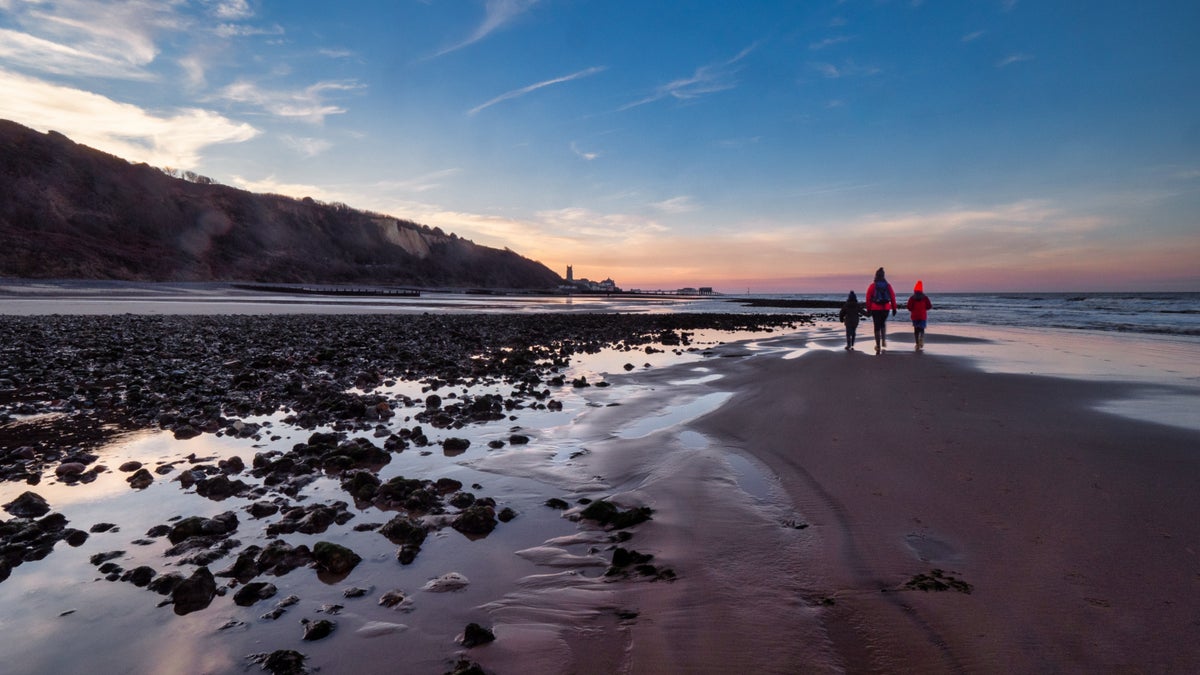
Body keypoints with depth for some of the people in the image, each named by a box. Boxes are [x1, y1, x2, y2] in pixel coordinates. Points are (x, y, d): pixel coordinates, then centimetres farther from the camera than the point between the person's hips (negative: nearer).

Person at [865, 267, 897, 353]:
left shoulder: (872, 286, -5)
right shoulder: (888, 285, 2)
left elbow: (868, 298, -8)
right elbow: (893, 297, 0)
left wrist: (868, 309, -3)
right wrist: (894, 308, 4)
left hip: (875, 309, -2)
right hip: (885, 308, 2)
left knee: (877, 327, 3)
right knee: (883, 323, 25)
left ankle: (878, 346, 2)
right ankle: (884, 341, 12)